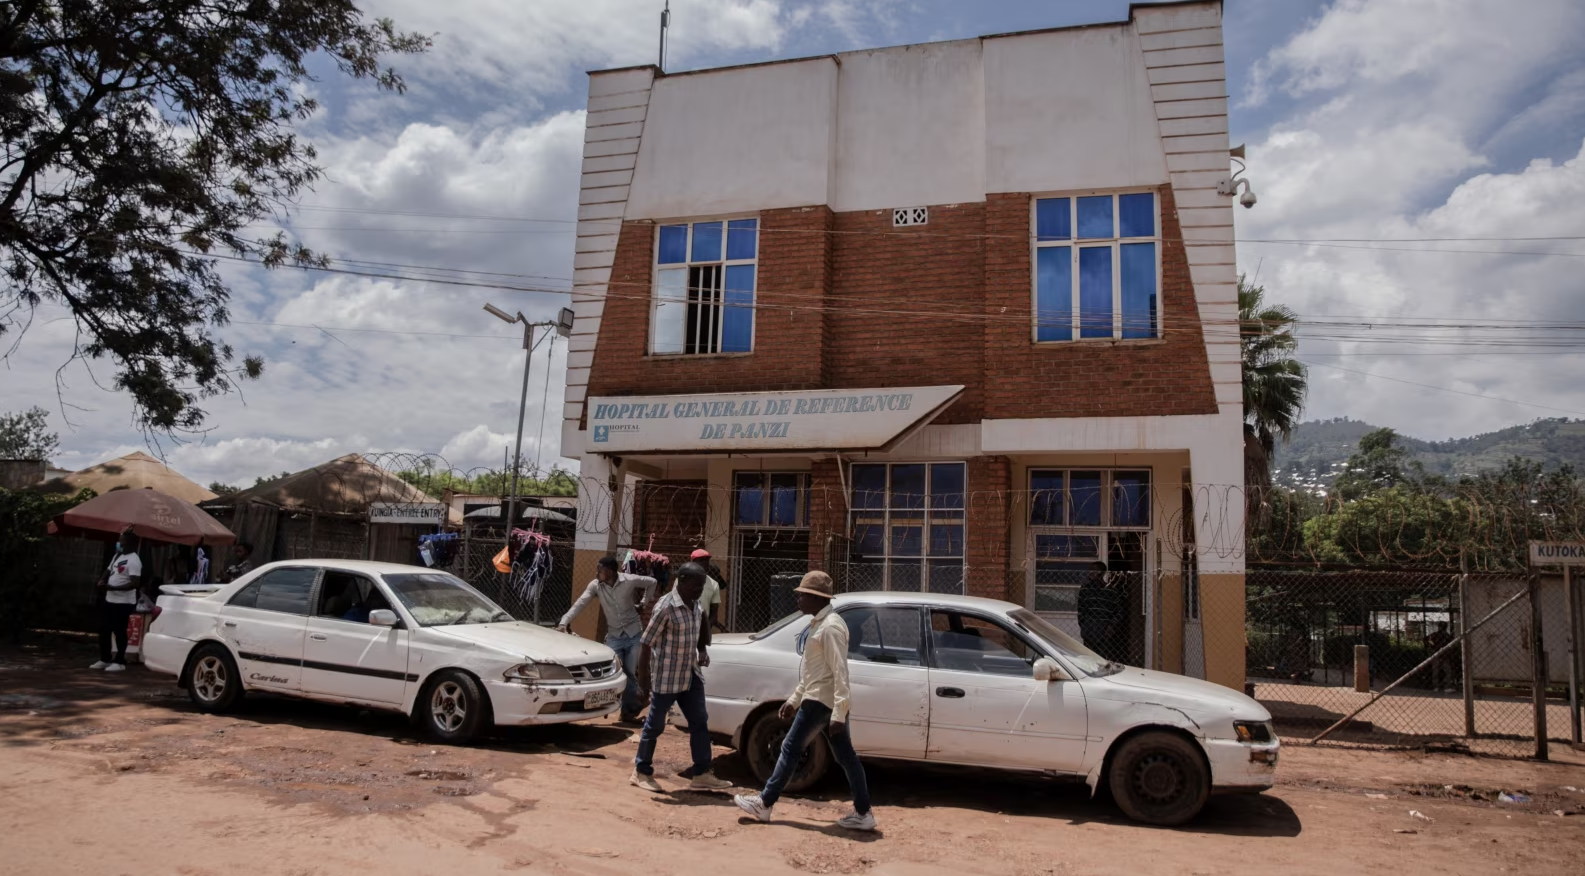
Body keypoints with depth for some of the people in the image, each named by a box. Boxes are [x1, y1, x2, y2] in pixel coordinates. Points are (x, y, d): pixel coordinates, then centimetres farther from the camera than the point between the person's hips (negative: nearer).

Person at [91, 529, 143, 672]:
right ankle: (105, 659, 26)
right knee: (104, 629, 15)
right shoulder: (118, 555, 12)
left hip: (123, 602, -9)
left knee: (119, 632, -2)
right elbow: (108, 571, 24)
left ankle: (120, 662, 7)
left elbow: (135, 584, -25)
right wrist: (101, 581, 1)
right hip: (109, 599, 9)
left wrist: (111, 587, -26)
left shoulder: (133, 560, -18)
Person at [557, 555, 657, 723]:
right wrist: (563, 622, -29)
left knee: (630, 673, 1)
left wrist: (643, 603, 2)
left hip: (634, 634, -2)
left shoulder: (629, 580, -14)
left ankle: (629, 709, 18)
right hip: (614, 636, 2)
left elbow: (652, 582, 2)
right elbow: (579, 604, -17)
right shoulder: (595, 585, -10)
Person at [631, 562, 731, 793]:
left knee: (700, 723, 7)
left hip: (691, 676, 8)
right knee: (655, 725, 6)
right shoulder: (665, 607, -20)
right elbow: (647, 643, -18)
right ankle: (641, 772, 21)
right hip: (666, 678, -8)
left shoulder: (695, 605, 4)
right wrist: (643, 676, -17)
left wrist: (702, 652, 9)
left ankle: (701, 774, 14)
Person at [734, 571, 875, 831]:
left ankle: (764, 804, 10)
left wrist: (838, 714, -25)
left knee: (791, 748, 0)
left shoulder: (830, 626, -17)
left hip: (823, 700, -10)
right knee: (846, 756, 9)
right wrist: (794, 699, 23)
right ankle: (863, 813, 12)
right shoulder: (819, 624, 15)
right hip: (825, 700, 10)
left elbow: (839, 672, -22)